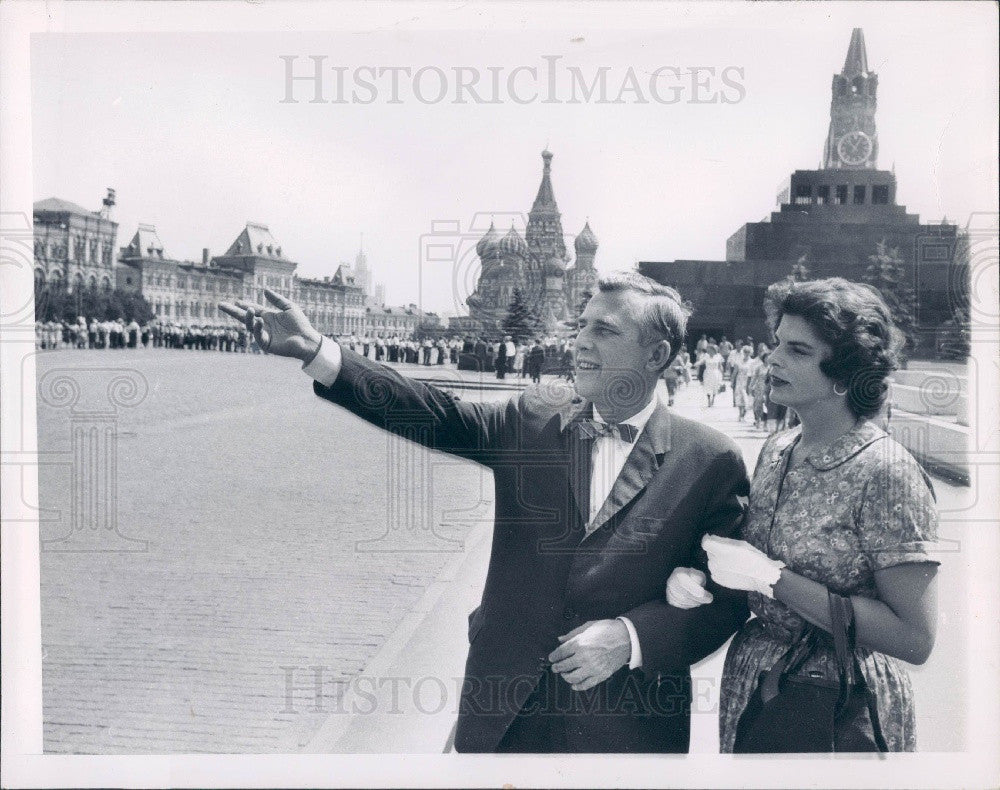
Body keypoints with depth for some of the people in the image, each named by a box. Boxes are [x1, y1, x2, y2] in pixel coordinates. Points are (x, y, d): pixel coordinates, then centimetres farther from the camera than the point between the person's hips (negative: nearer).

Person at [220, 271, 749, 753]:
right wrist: (316, 352, -19)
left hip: (625, 725, -2)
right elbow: (438, 416, -9)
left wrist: (631, 638, -19)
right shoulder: (535, 418, 0)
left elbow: (730, 596, -5)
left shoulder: (710, 460, -8)